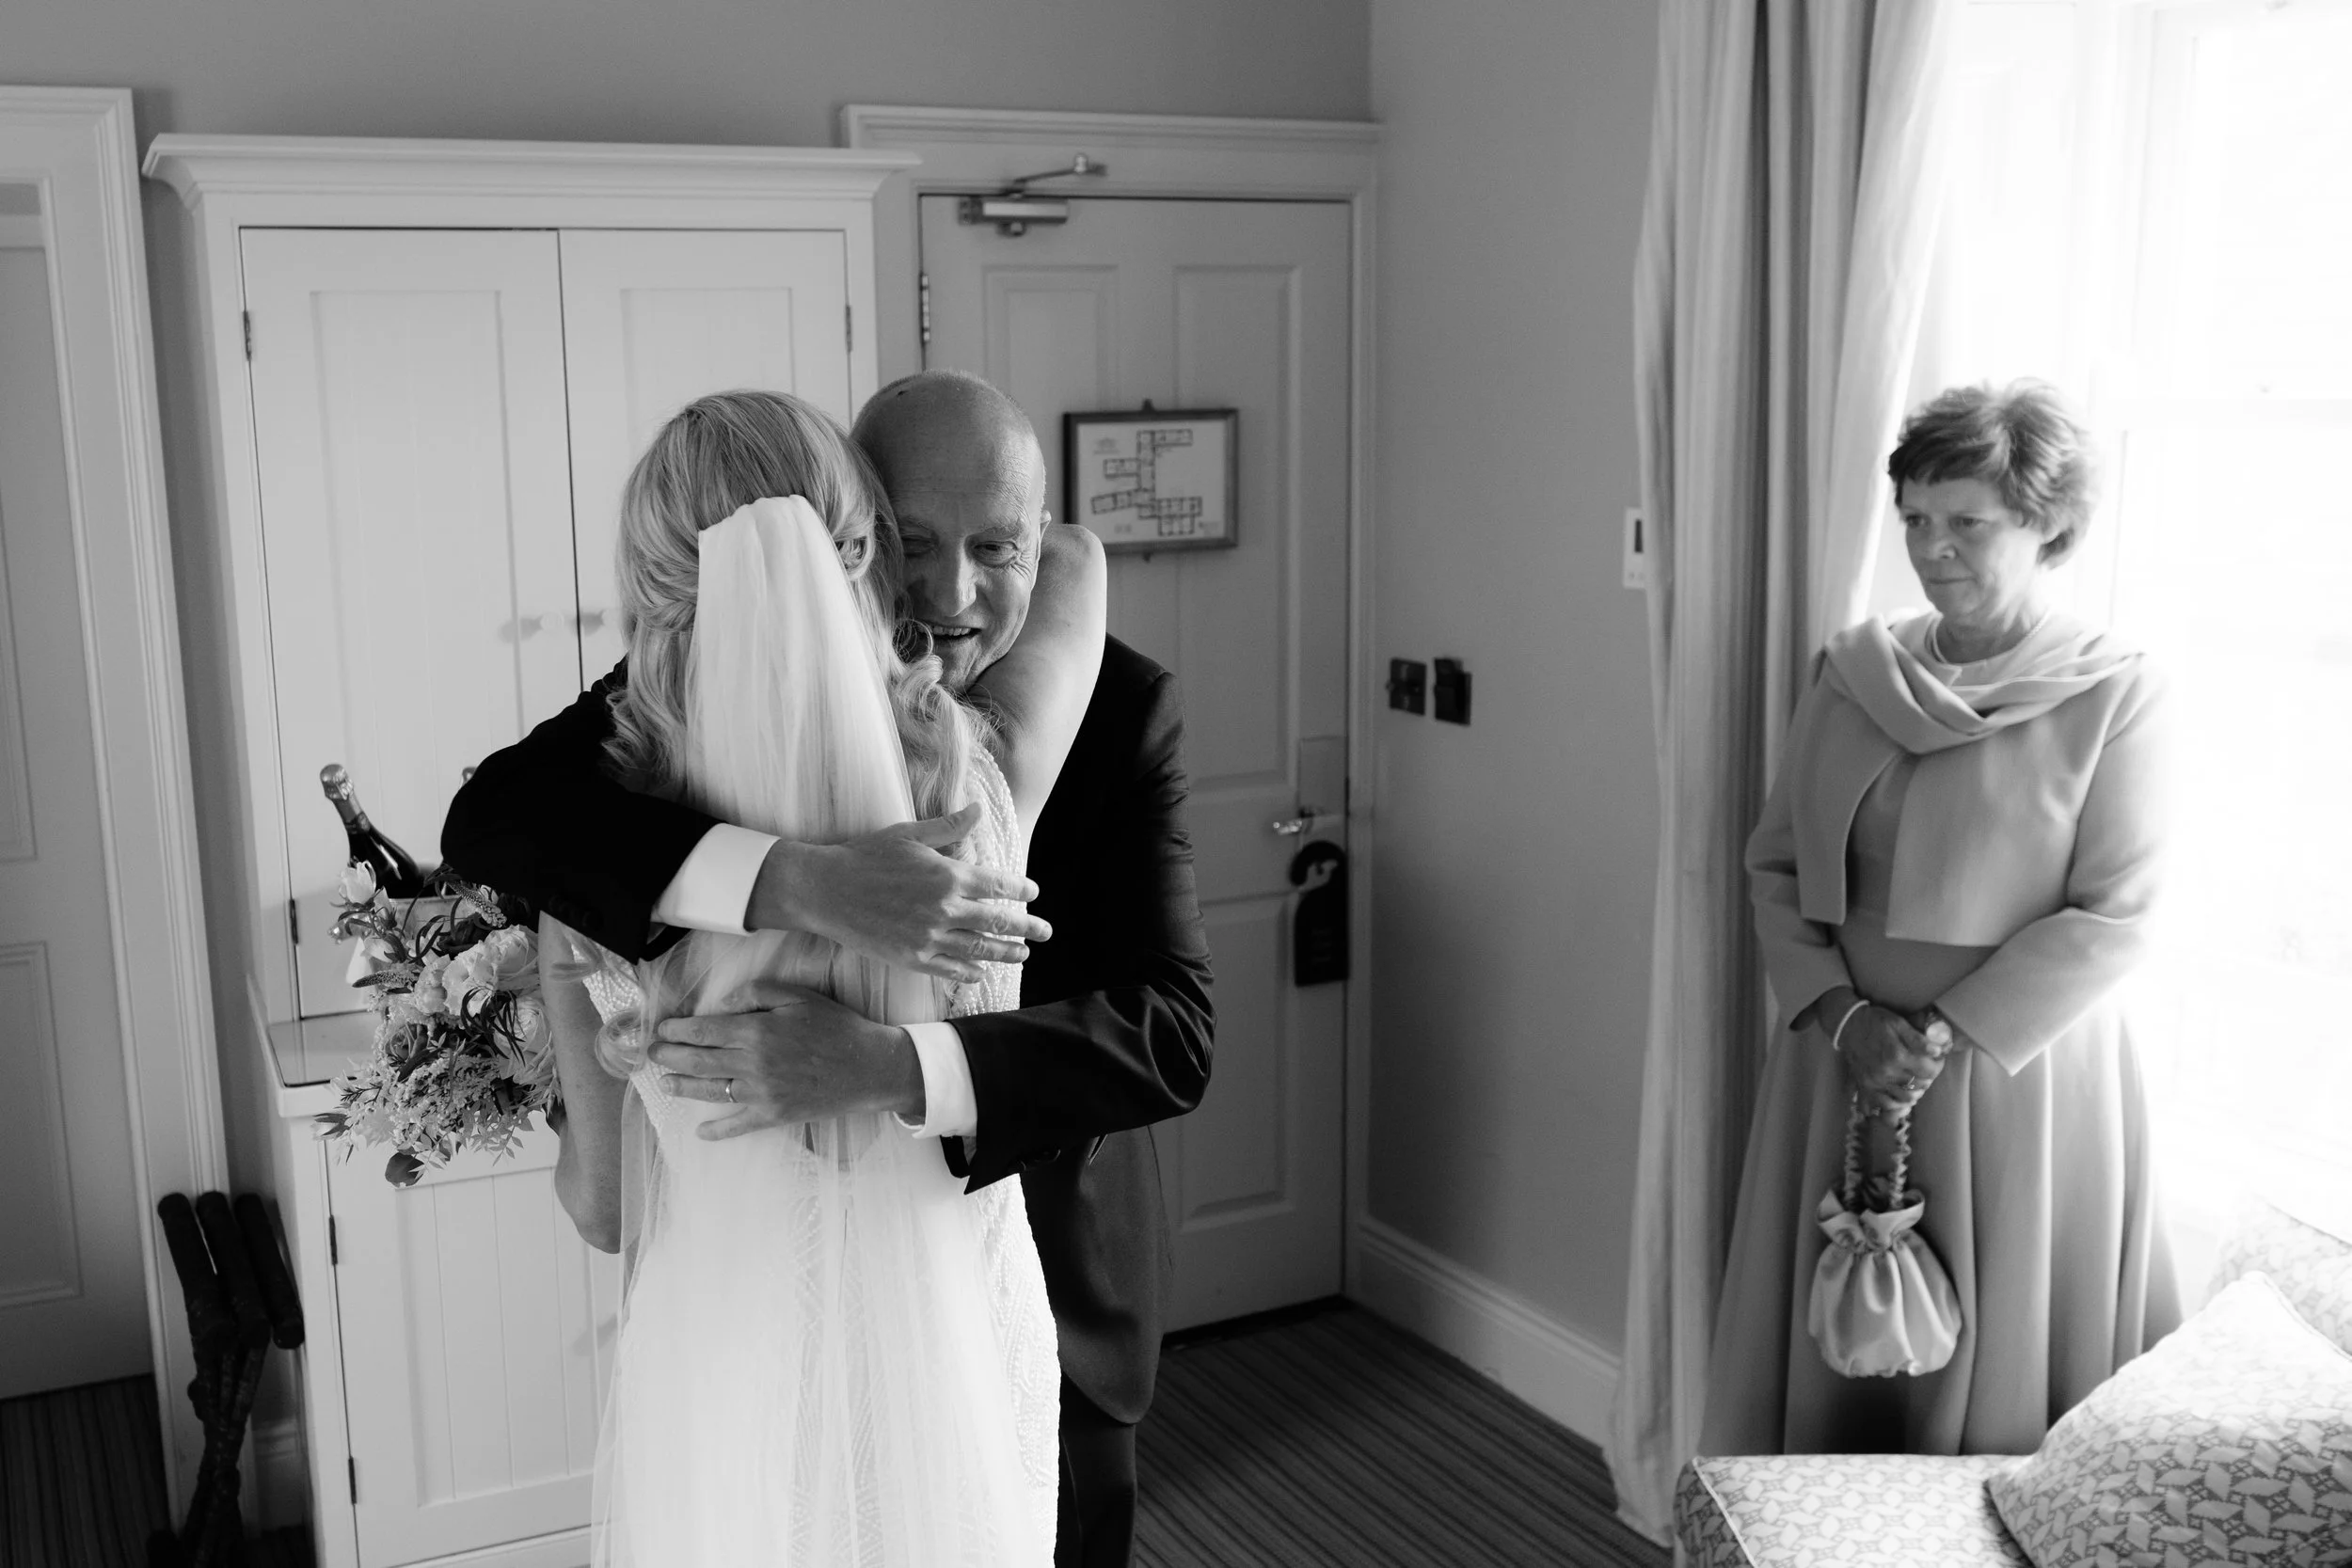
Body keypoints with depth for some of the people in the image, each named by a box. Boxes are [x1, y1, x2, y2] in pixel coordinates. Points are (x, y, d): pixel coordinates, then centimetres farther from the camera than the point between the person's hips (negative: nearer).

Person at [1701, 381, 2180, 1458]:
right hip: (1843, 1062, 4)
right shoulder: (1853, 672, 5)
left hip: (2017, 1073, -4)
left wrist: (1943, 1034, -17)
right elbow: (1776, 863, 5)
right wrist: (1842, 1014, -10)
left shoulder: (2114, 694, -7)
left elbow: (2112, 920, -11)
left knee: (1992, 1353, 6)